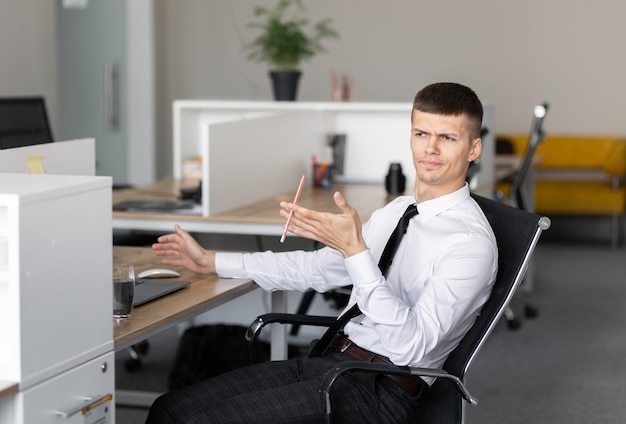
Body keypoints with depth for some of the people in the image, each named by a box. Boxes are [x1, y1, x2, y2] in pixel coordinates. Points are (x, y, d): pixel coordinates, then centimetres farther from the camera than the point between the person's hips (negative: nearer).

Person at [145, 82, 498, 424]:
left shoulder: (470, 242, -12)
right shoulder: (398, 210, 15)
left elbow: (411, 346, -23)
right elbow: (318, 268, 25)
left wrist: (355, 250, -28)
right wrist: (211, 262, 27)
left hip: (382, 392, -8)